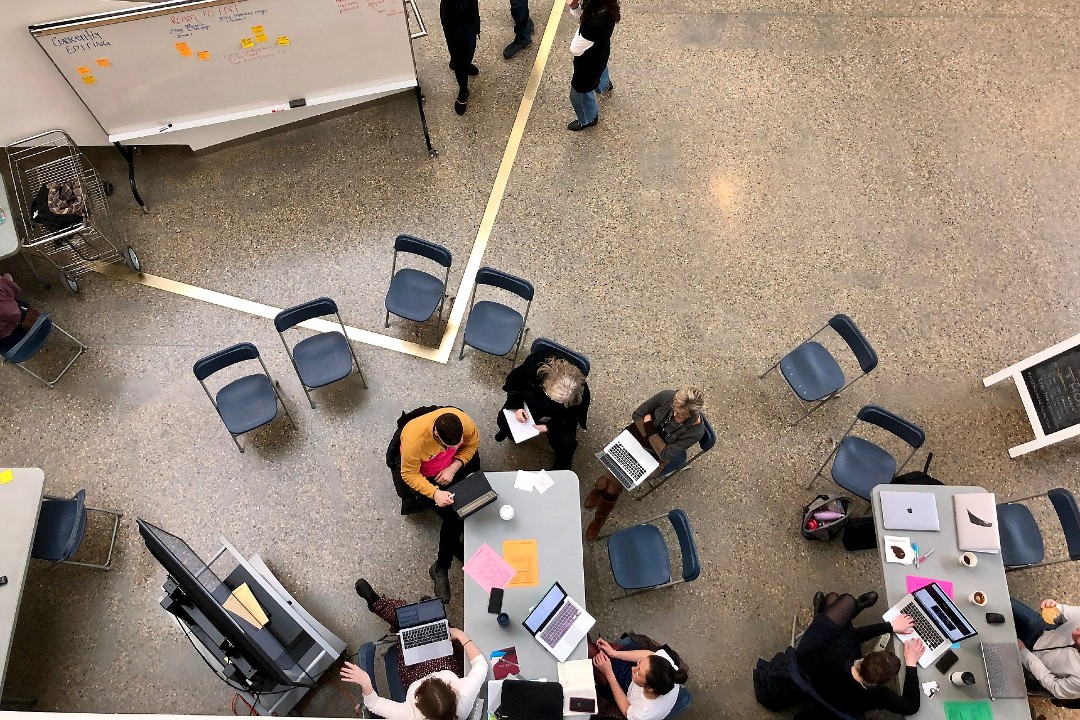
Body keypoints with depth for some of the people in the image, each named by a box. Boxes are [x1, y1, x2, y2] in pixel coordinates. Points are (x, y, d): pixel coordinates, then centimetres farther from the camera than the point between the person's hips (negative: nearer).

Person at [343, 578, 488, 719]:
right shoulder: (464, 697, -42)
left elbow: (373, 704, -27)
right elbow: (481, 665, -26)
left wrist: (365, 684, -44)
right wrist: (461, 635, -18)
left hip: (416, 674, -1)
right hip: (448, 669, 1)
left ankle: (376, 603, 29)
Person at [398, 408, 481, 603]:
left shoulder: (462, 420, -30)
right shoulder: (414, 440, -39)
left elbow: (472, 442, -8)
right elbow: (409, 475, -24)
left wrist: (454, 468, -21)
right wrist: (434, 493, -38)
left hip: (452, 467, 4)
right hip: (425, 475, -4)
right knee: (453, 516, -20)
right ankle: (441, 568, 5)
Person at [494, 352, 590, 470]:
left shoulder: (581, 393, -38)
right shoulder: (536, 366, -37)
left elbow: (572, 419, -18)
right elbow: (513, 381, -16)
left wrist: (549, 428, -27)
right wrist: (517, 406, -24)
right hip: (529, 401, 2)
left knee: (567, 443, -21)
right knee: (503, 419, -12)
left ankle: (560, 468, 15)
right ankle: (508, 431, 29)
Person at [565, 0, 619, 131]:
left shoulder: (596, 23, -47)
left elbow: (575, 50, -34)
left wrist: (582, 29, -23)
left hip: (589, 62, -7)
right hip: (599, 52, 7)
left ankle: (588, 120, 52)